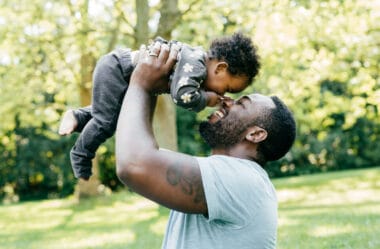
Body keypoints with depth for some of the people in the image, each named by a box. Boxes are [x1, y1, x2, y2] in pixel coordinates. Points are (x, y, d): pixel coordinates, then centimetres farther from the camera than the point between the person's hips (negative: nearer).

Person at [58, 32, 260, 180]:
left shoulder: (199, 57, 3)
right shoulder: (194, 64, -27)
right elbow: (183, 96, -44)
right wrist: (206, 99, -23)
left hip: (116, 67, 10)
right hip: (114, 70, -10)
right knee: (105, 122, -3)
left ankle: (77, 117, 27)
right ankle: (80, 156, 14)